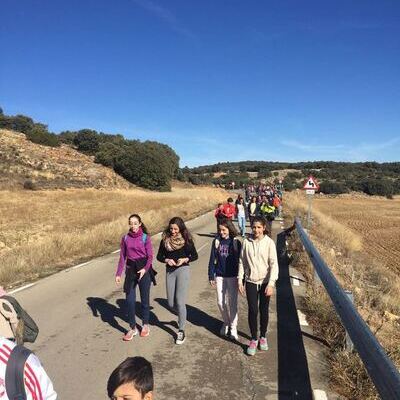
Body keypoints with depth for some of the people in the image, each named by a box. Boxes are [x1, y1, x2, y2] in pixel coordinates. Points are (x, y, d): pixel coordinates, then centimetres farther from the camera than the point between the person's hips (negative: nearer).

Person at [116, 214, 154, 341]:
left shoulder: (145, 237, -6)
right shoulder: (125, 238, 3)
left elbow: (150, 256, -7)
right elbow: (122, 257, 6)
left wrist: (145, 269, -24)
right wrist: (118, 274, 3)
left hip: (144, 270, -2)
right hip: (130, 270, 2)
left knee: (144, 299, 9)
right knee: (130, 300, 2)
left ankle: (145, 325, 30)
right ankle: (132, 328, 19)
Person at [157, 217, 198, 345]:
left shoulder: (186, 239, -5)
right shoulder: (165, 239, 2)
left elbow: (195, 256, 2)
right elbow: (159, 256, 8)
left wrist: (185, 259, -16)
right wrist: (167, 260, -12)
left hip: (183, 269, -4)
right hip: (170, 271, 4)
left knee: (180, 301, -8)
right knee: (171, 303, 8)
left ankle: (181, 331, 9)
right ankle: (183, 315, 41)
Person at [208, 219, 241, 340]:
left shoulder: (236, 242, -7)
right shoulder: (216, 242, -1)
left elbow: (240, 260, -2)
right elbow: (212, 260, 3)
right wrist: (211, 276, 2)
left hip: (232, 276, -2)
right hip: (219, 276, 2)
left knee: (232, 302, 4)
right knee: (220, 302, 8)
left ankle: (233, 327, 19)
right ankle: (226, 323, 32)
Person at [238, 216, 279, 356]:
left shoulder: (269, 242, -10)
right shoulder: (246, 242, -4)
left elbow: (274, 264, -11)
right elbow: (242, 262, 2)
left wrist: (271, 284, -17)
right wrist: (240, 280, 0)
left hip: (265, 282, -1)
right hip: (251, 282, 1)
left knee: (264, 310, 12)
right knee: (253, 310, 0)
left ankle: (263, 337, 33)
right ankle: (254, 339, 19)